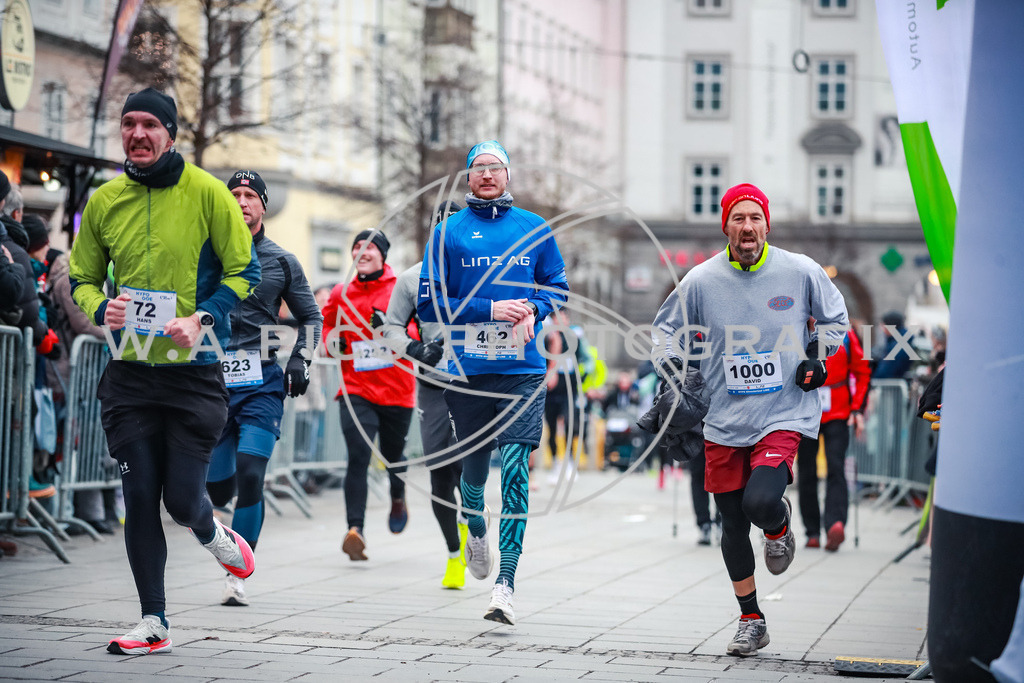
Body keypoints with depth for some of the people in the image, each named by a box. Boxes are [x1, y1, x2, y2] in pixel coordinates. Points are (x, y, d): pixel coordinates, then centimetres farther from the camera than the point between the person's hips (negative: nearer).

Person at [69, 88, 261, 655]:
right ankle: (153, 623, 13)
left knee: (183, 498, -3)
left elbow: (243, 272, -2)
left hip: (194, 371, -3)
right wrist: (101, 308, -8)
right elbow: (82, 279, 15)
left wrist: (203, 319, -17)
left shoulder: (206, 193, -4)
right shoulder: (103, 202, 6)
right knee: (139, 499, 3)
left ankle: (214, 535, 34)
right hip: (129, 373, 3)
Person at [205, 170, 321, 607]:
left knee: (249, 478, -14)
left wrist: (299, 359, 2)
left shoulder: (282, 262, 9)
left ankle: (237, 575, -5)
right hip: (214, 378, 1)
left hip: (264, 383, -1)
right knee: (219, 488, 0)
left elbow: (310, 316, 17)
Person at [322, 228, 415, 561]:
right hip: (357, 390, 0)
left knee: (393, 455, 16)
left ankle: (398, 499, 50)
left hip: (396, 388, 0)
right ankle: (355, 529, -24)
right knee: (358, 456, -17)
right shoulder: (341, 293, 5)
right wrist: (333, 341, 1)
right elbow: (327, 322, 22)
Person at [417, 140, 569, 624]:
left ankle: (505, 585, -12)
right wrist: (490, 309, -10)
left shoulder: (535, 228, 8)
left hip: (523, 371, -1)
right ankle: (476, 529, 47)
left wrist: (534, 310, -6)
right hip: (468, 369, 1)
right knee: (473, 465, 12)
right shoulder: (448, 232, 3)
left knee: (515, 473, -11)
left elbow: (558, 288, 15)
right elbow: (429, 304, 0)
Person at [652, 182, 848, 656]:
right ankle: (751, 621, 23)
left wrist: (818, 356, 0)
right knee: (733, 523, 7)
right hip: (724, 422, 2)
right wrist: (671, 373, -1)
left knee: (760, 502, -24)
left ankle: (779, 524, 15)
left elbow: (835, 318, 15)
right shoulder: (702, 280, -2)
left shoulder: (801, 272, -3)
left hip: (784, 415, -2)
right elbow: (667, 328, 13)